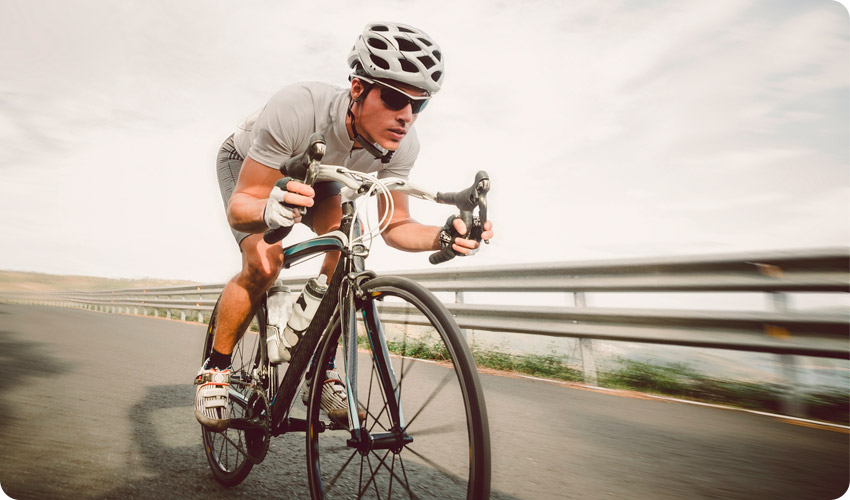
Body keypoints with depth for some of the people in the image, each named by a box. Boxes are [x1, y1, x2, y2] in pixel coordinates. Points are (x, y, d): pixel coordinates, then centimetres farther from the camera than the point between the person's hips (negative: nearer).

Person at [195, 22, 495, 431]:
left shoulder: (401, 144, -28)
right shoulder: (295, 110, -41)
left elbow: (394, 227, -19)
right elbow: (238, 207, -36)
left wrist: (444, 237, -39)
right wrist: (268, 210, -60)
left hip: (310, 175, 4)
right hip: (246, 164, -3)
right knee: (264, 261, -26)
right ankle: (216, 367, 1)